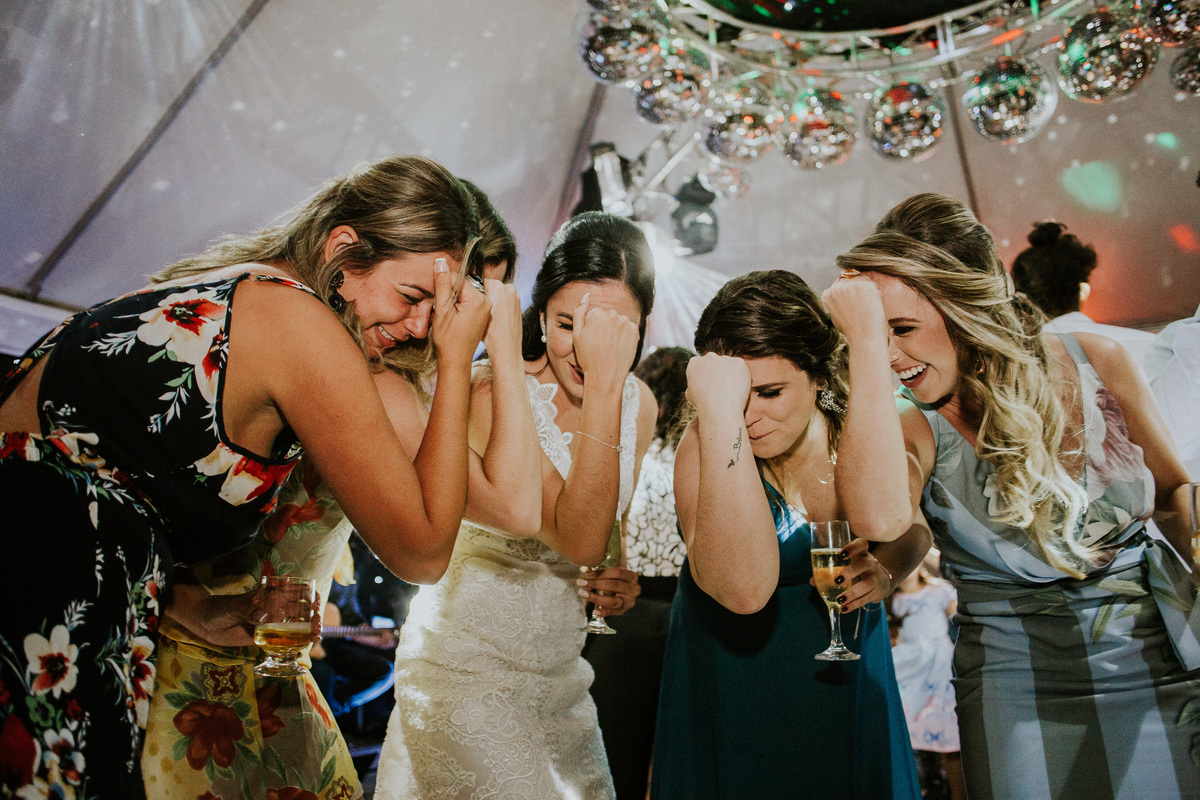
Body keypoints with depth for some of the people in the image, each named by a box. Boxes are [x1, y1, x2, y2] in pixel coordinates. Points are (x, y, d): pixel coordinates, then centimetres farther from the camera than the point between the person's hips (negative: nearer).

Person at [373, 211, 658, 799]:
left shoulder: (639, 403, -2)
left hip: (559, 673, 6)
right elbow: (578, 538, -32)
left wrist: (617, 577, -8)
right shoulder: (495, 395, -21)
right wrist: (601, 384, -34)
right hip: (465, 666, -6)